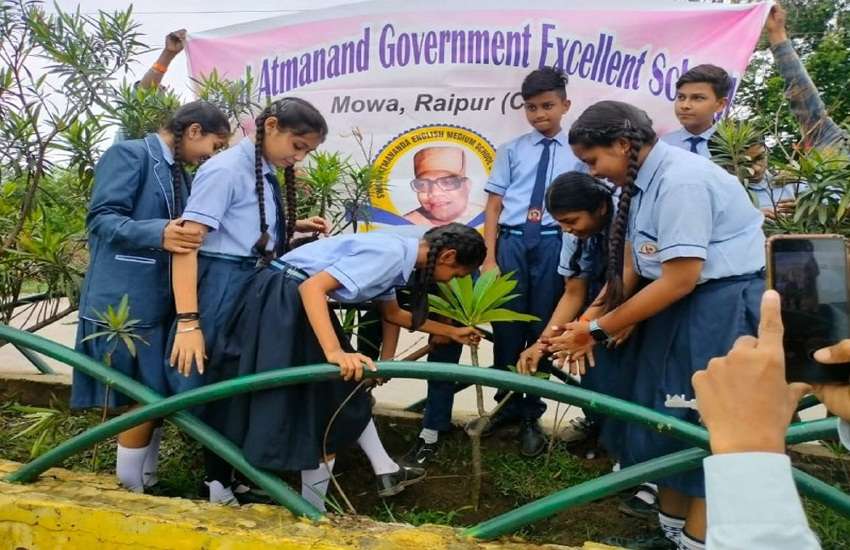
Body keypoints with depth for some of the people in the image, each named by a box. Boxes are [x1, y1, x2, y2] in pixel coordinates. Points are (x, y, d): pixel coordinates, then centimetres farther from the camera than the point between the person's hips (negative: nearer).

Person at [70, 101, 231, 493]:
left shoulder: (178, 173, 17)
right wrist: (159, 233, -33)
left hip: (161, 299, 9)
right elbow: (102, 218, -18)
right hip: (126, 300, -9)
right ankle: (130, 491, 15)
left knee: (156, 396, 14)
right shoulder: (129, 154, -9)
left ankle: (146, 483, 28)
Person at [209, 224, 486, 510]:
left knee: (348, 393, 16)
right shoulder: (390, 253, -20)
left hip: (300, 302, 10)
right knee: (317, 407, -1)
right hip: (282, 299, -10)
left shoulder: (396, 254, 10)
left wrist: (451, 332, 30)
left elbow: (392, 312, 26)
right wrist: (335, 352, -38)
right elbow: (312, 287, -28)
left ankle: (386, 471, 29)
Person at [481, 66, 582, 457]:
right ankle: (508, 404, 27)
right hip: (511, 242, 1)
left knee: (542, 331, 8)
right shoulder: (512, 151, 7)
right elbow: (493, 207, 5)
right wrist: (489, 258, -2)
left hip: (554, 245, -1)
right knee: (507, 328, 7)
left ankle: (531, 415, 24)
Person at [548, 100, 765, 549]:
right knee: (661, 411, 13)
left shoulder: (680, 180, -23)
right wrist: (590, 320, -6)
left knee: (703, 421, -2)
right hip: (677, 302, 9)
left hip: (721, 302, -9)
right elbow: (629, 267, 4)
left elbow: (680, 279, -25)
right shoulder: (640, 181, 5)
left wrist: (599, 329, -19)